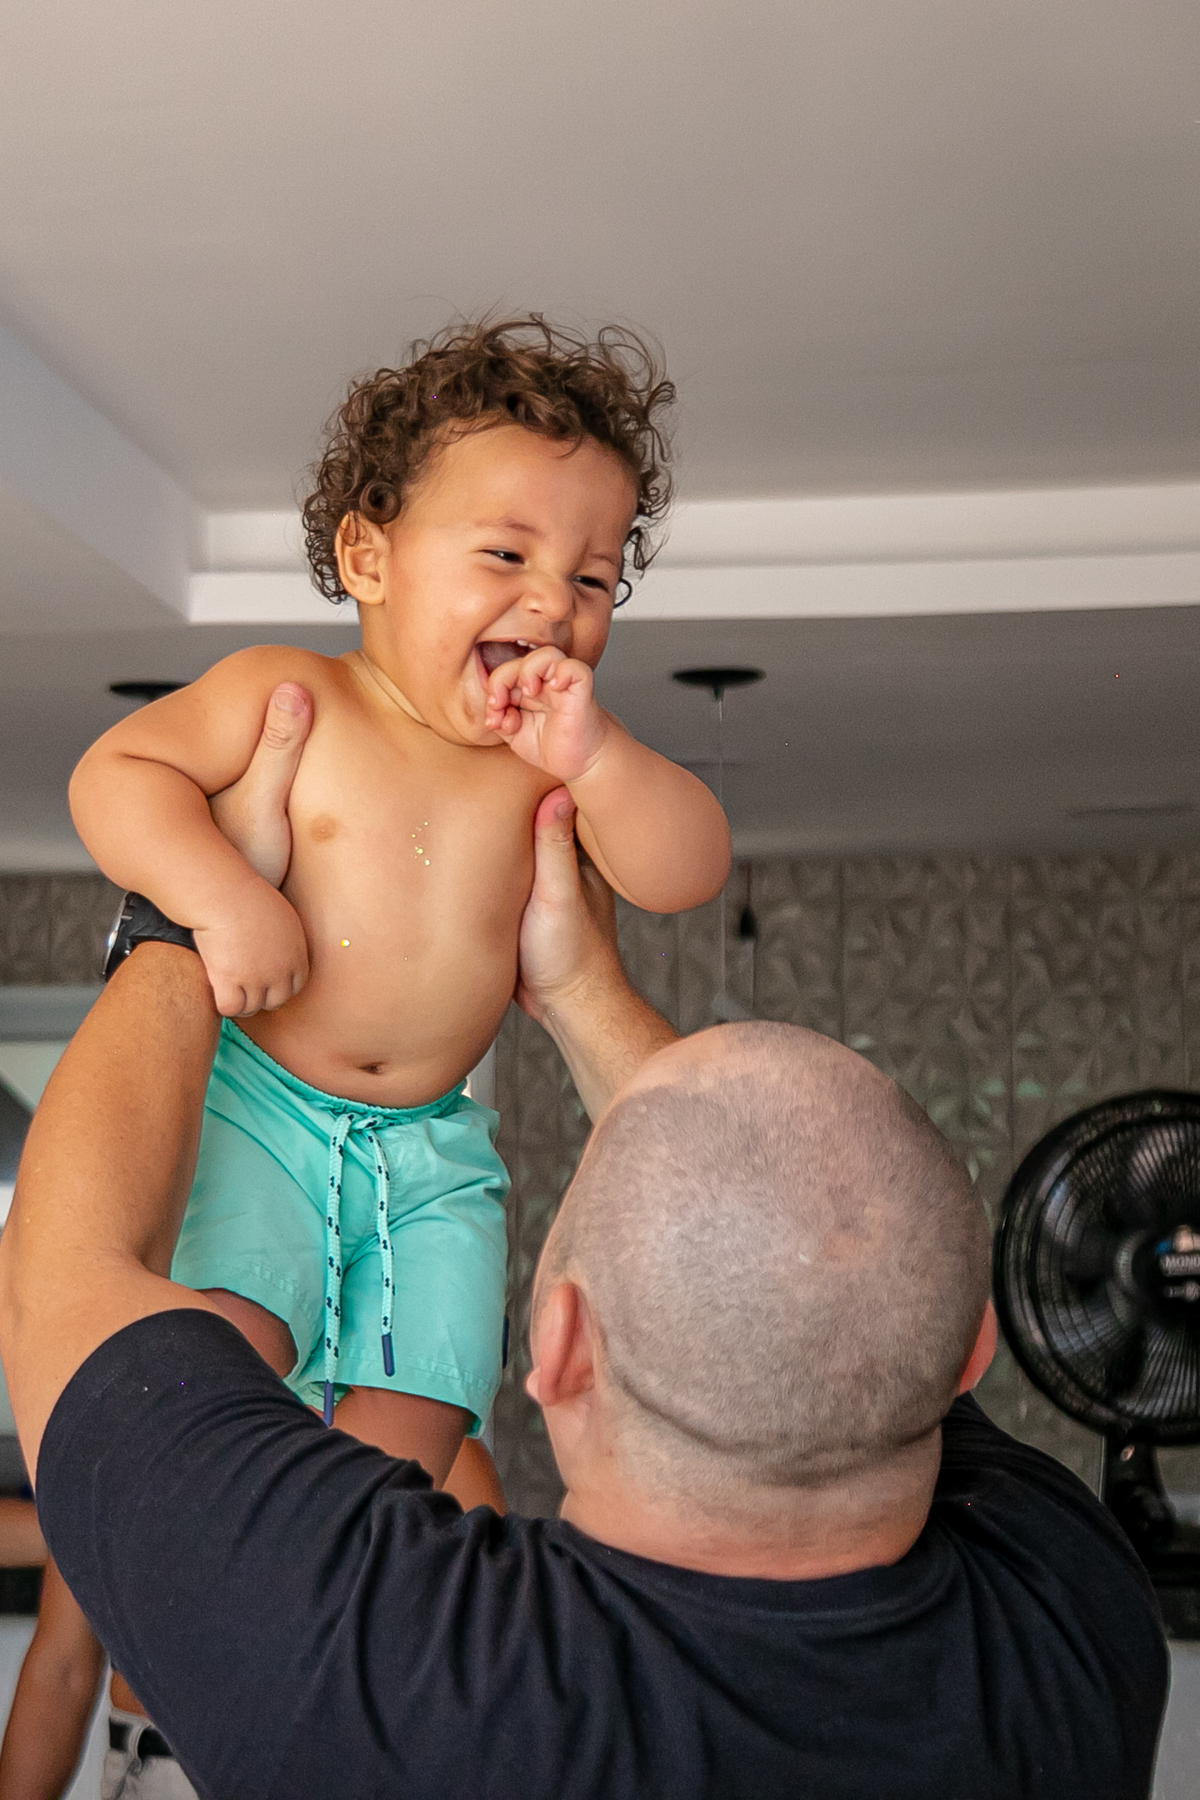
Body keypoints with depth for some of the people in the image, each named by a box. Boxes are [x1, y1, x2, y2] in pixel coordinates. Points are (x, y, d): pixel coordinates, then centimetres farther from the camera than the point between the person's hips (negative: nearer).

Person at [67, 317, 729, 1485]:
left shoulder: (555, 756, 4)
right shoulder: (287, 698, -4)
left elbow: (688, 874, -5)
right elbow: (114, 773, -5)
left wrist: (591, 757, -23)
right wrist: (222, 896, -22)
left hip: (431, 1144, 3)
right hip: (251, 1100, -3)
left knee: (412, 1421, -6)